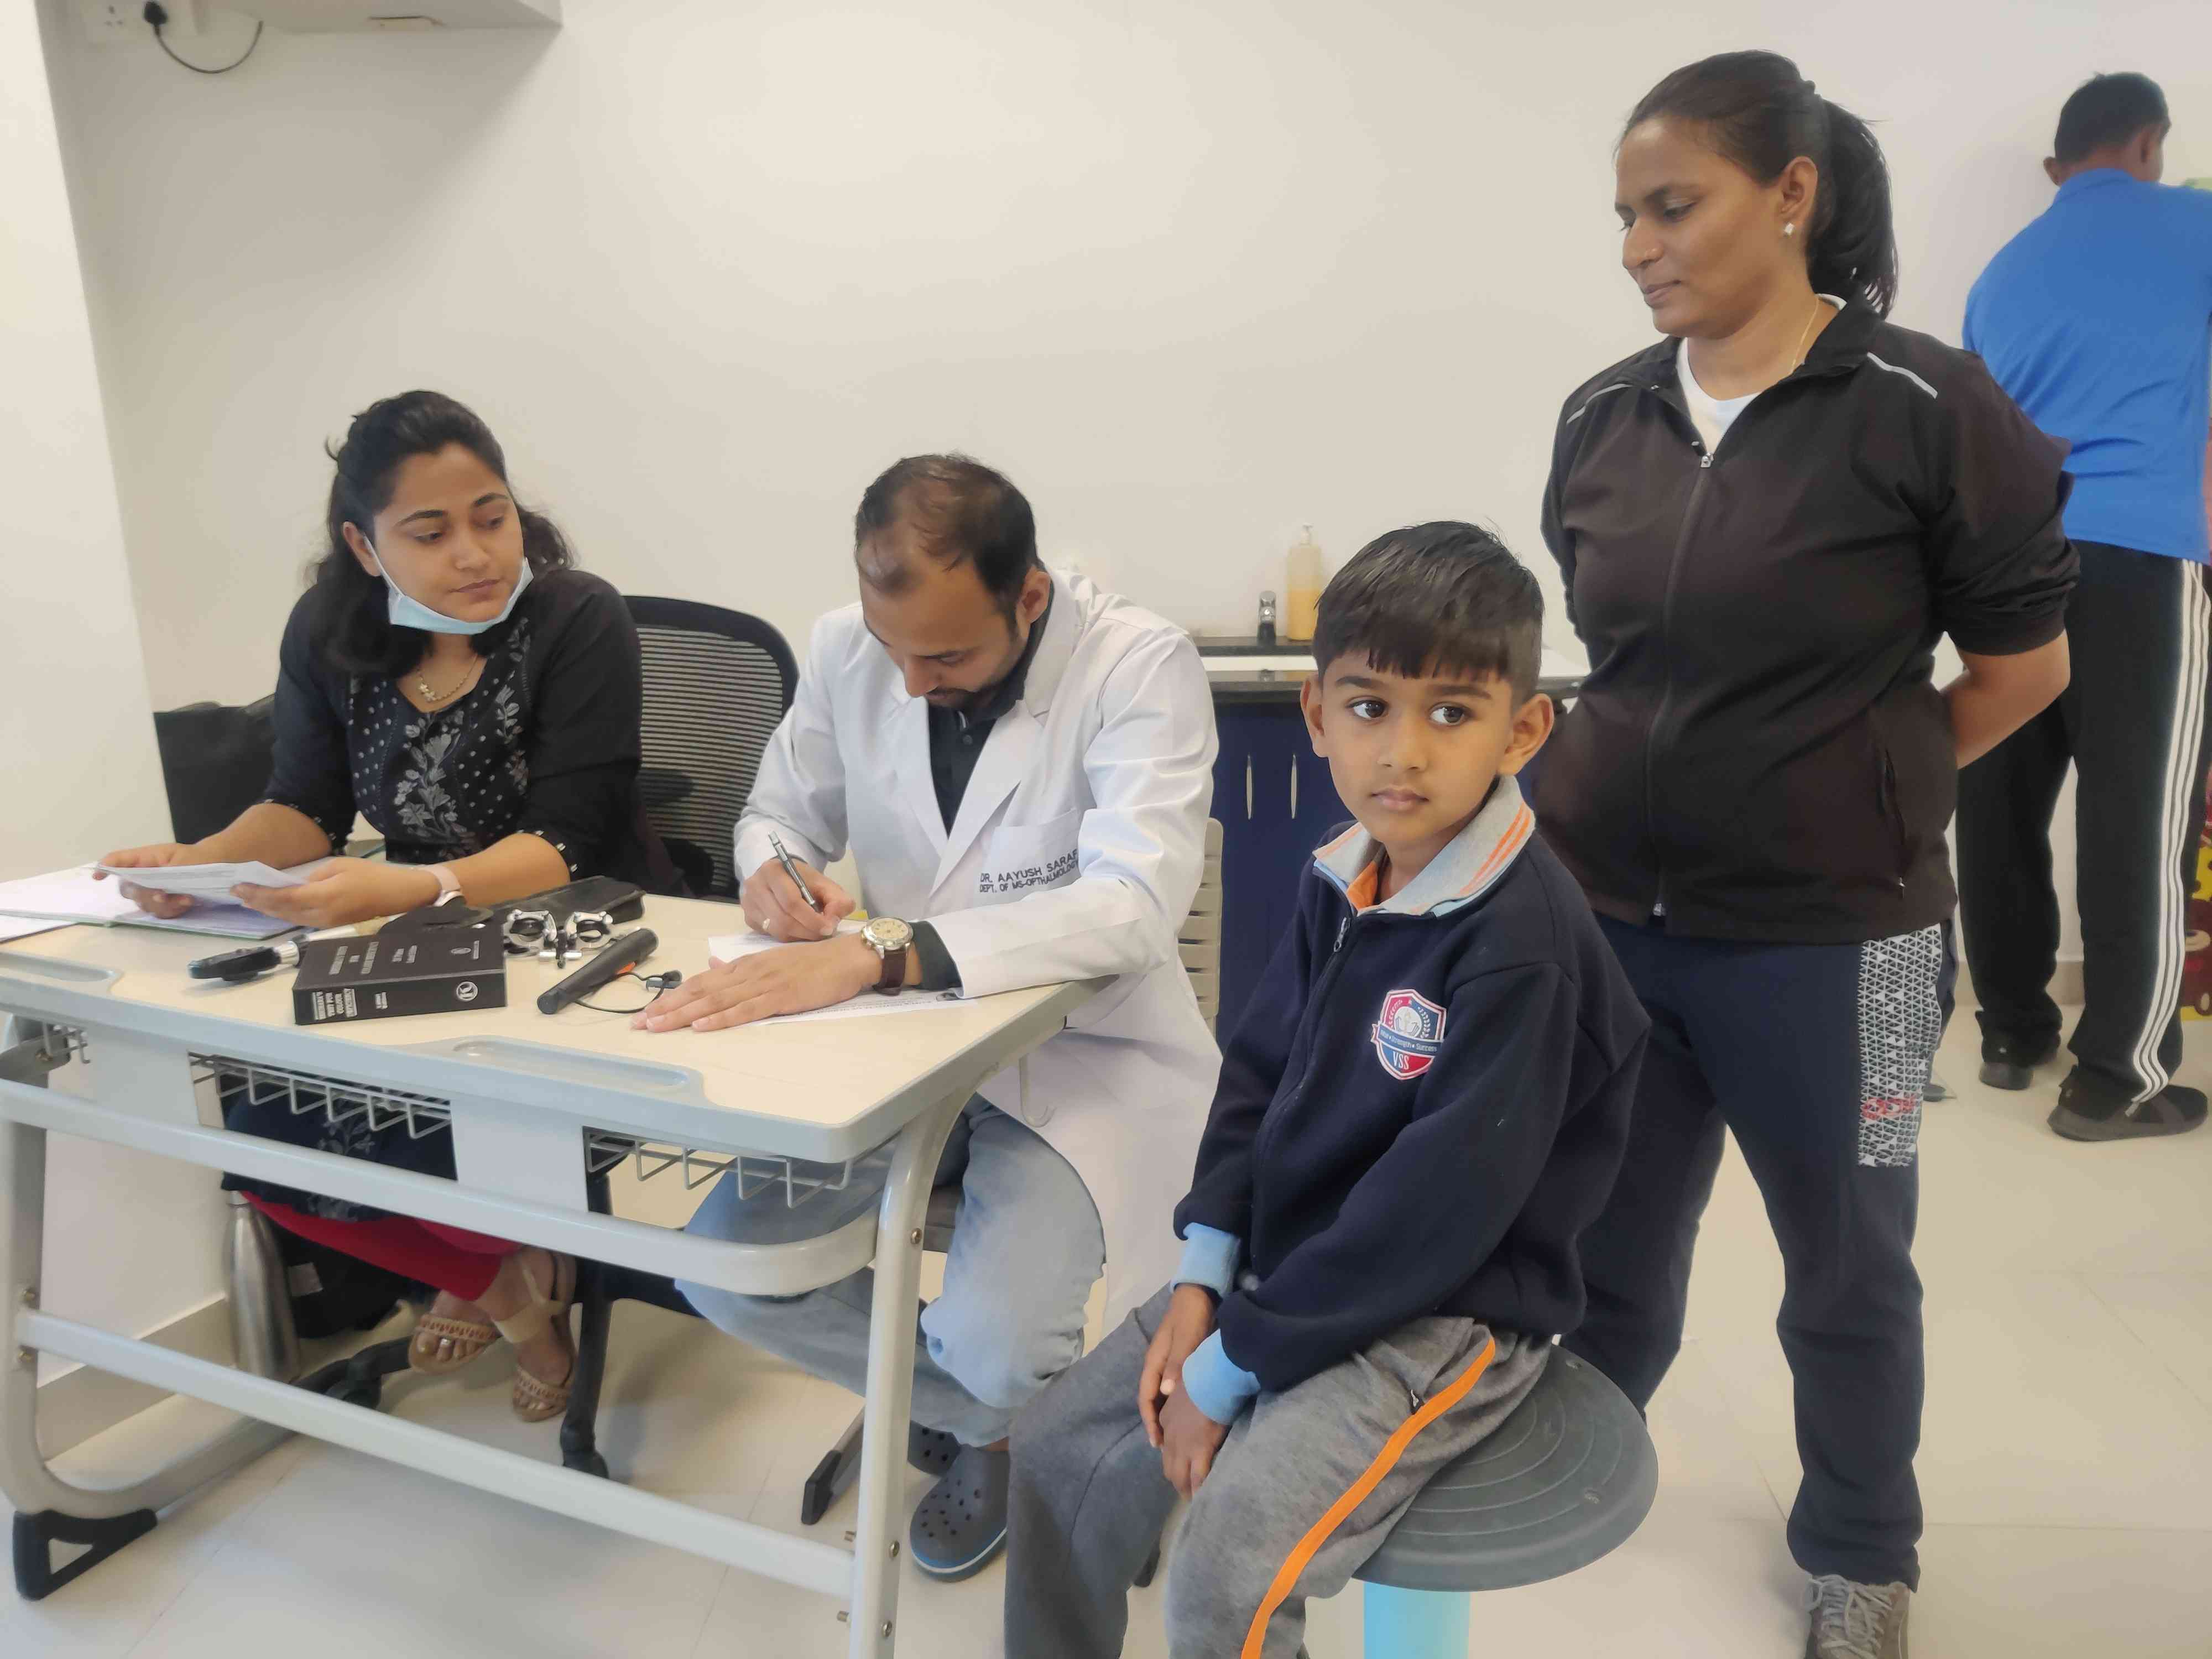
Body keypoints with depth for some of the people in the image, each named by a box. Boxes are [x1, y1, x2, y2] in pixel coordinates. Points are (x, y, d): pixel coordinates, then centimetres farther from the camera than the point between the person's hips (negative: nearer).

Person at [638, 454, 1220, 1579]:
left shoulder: (1139, 665, -19)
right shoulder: (845, 650, -5)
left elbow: (1135, 900, -32)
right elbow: (776, 810, 11)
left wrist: (878, 955, -43)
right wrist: (773, 869, -16)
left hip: (1081, 1055, -5)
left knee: (994, 1347, -23)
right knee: (722, 1270, -10)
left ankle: (1002, 1419, 20)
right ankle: (982, 1408, 17)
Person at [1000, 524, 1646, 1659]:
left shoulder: (1523, 943, -25)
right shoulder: (1339, 882, 0)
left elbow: (1436, 1210, -24)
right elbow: (1258, 1075, 8)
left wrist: (1233, 1367, -17)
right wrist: (1202, 1275, -3)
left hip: (1449, 1317, -7)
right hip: (1286, 1270, 7)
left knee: (1234, 1553, -24)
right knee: (1058, 1446, 7)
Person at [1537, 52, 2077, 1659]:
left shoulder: (1926, 407, -11)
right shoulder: (1602, 420, 3)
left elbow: (2025, 661, -2)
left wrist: (1848, 797, 1)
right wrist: (1636, 785, 5)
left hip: (1825, 938, -3)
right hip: (1605, 920, 4)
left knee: (1846, 1270, 17)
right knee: (1603, 1257, 17)